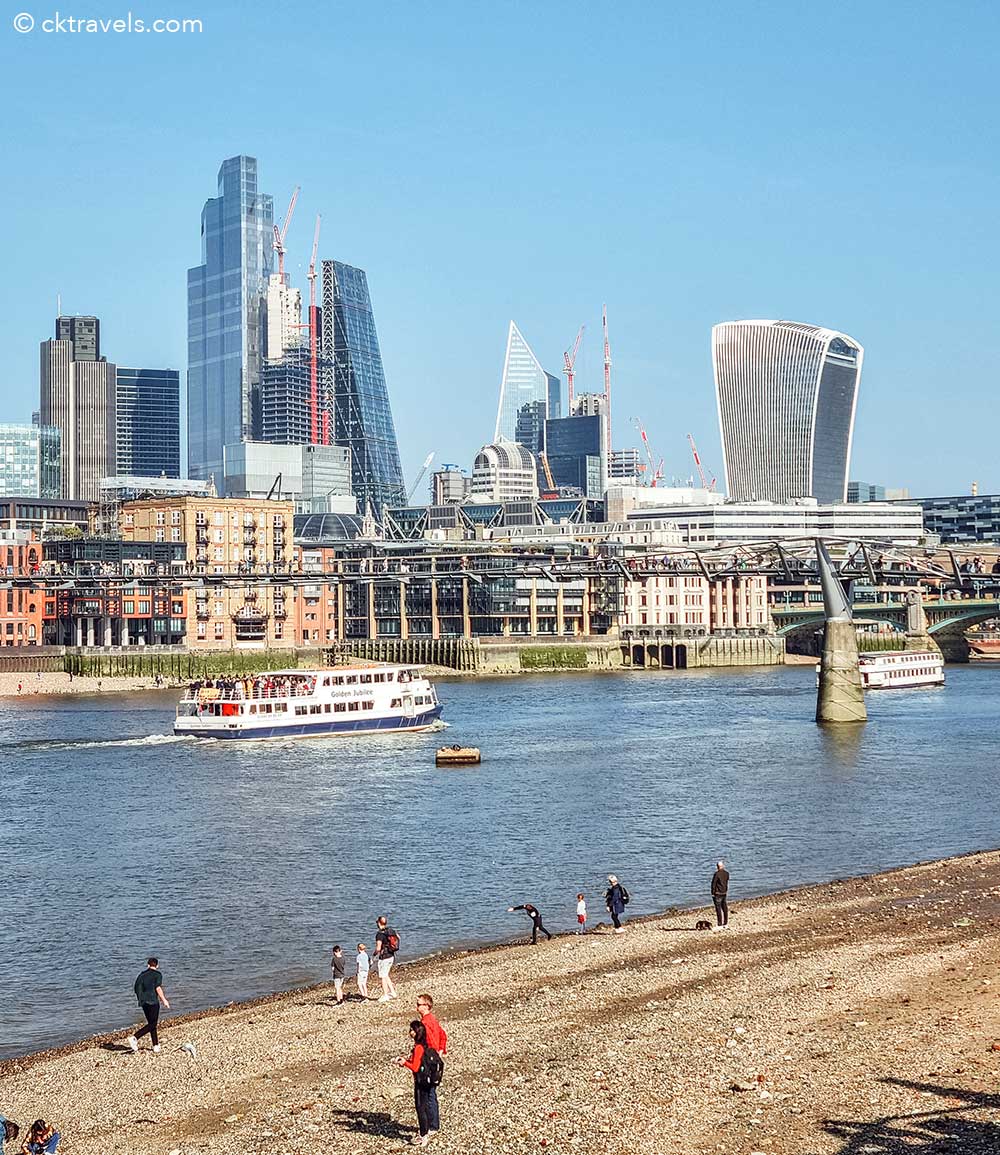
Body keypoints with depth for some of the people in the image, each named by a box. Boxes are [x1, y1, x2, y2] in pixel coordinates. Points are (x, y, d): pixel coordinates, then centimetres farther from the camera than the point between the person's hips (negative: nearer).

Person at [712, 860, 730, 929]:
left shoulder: (716, 874, -16)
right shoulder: (726, 873, 1)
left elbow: (713, 884, -13)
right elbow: (727, 883, 11)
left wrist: (713, 893, -6)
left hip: (718, 893, -6)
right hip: (724, 893, 6)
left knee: (718, 909, -3)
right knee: (725, 908, 12)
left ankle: (719, 925, -4)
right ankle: (726, 923, 18)